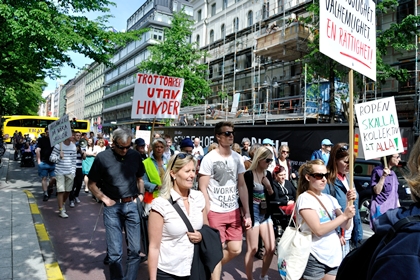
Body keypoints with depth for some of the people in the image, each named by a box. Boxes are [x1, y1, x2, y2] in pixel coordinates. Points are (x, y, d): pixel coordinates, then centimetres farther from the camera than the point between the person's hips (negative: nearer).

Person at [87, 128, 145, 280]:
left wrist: (140, 195, 3)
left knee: (134, 250, 8)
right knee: (115, 252, 4)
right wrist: (105, 199, -6)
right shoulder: (102, 157, -6)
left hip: (132, 205, 3)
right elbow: (91, 184, 2)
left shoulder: (135, 155, 2)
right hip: (112, 207, -2)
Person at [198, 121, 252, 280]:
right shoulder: (209, 158, -10)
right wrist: (207, 215, -15)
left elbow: (242, 186, 7)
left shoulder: (237, 158, 4)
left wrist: (247, 213, 4)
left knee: (235, 249, 10)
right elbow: (202, 188, -10)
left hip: (234, 211, 5)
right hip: (216, 213, -5)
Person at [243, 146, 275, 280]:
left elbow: (272, 196, 10)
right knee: (252, 250, 1)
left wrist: (269, 186, -9)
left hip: (266, 214, 7)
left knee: (271, 248, 10)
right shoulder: (248, 175, -13)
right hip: (253, 214, -7)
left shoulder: (268, 174, 6)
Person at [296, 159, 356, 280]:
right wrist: (344, 215, -16)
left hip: (334, 257, 6)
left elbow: (346, 226, 3)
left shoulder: (330, 199, 7)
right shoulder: (305, 198, -13)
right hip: (315, 259, -6)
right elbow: (318, 230, -20)